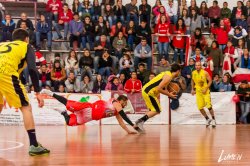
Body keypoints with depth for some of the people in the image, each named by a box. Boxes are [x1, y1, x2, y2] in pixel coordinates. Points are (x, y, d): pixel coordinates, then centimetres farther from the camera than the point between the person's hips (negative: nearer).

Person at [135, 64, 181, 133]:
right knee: (156, 111, -5)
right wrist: (169, 94, -11)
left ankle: (139, 123, 13)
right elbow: (159, 89, -21)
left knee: (153, 110, 19)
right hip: (149, 92, -10)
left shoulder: (167, 73, 14)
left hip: (146, 90, 10)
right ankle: (140, 121, -12)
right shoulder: (168, 77, -15)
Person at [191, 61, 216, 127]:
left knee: (209, 106, -11)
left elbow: (210, 81, -10)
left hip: (205, 91, -4)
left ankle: (213, 120, 4)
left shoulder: (205, 73, -13)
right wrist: (192, 89, 10)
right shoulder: (193, 73, 0)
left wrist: (206, 89, -18)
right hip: (198, 91, 4)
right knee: (200, 107, 0)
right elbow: (192, 81, 17)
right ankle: (207, 119, 17)